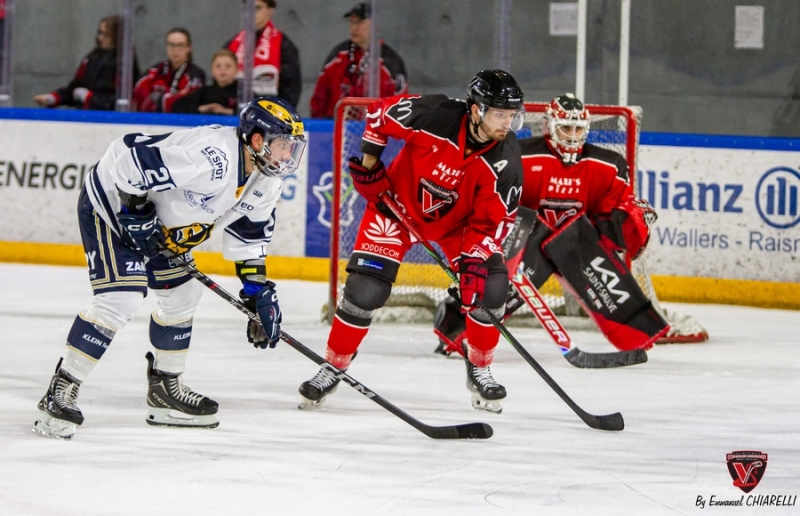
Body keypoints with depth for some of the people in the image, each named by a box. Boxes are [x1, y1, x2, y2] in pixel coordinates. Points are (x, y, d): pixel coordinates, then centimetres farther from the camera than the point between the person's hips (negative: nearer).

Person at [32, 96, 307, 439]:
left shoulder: (266, 179, -4)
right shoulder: (212, 157, -35)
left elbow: (250, 229, 11)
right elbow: (131, 154, -36)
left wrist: (258, 287, 5)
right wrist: (135, 210, -28)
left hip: (159, 216, 10)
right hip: (113, 204, -10)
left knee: (182, 295, 15)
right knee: (120, 298, -21)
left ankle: (166, 389, 32)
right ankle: (59, 395, -16)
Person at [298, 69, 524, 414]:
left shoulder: (505, 160, -25)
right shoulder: (433, 115, -33)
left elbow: (493, 219, -18)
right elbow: (380, 112, -13)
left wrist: (474, 258, -29)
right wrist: (369, 159, -8)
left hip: (458, 220, 2)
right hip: (400, 204, -2)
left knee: (488, 287, -14)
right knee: (365, 290, -12)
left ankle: (479, 370, 9)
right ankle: (333, 367, 8)